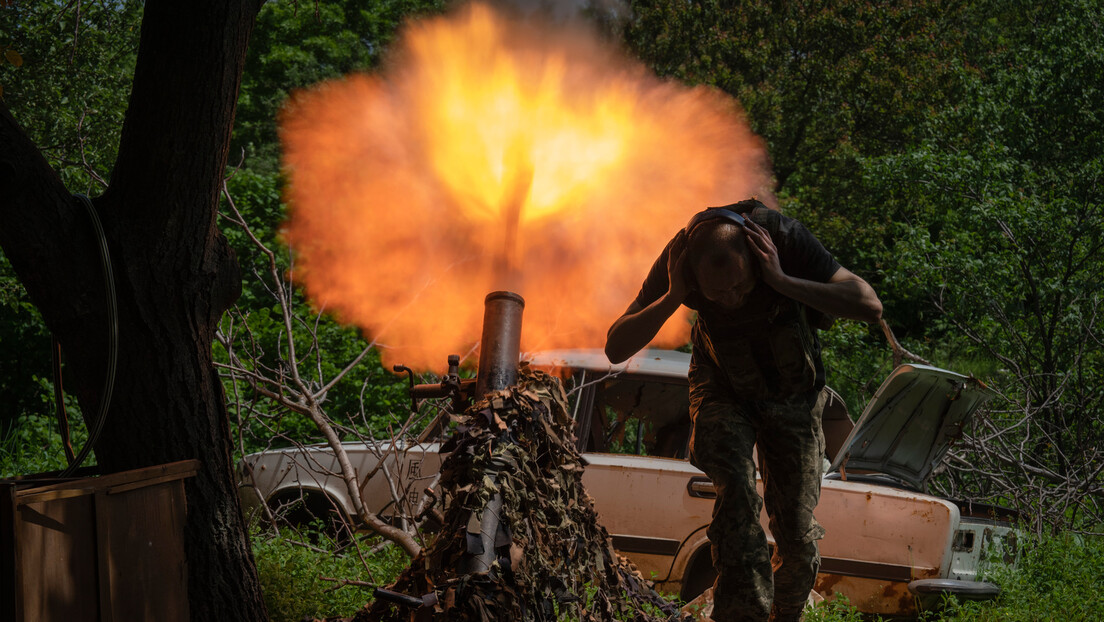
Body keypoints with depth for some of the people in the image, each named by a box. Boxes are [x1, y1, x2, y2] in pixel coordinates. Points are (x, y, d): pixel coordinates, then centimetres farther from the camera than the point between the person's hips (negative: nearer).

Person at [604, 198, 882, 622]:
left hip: (791, 393, 0)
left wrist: (781, 282, -43)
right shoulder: (679, 257, -27)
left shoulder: (784, 238, -30)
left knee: (797, 534, -1)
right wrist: (673, 298, -40)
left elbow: (870, 306, -37)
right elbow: (616, 348, -26)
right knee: (736, 486, -29)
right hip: (723, 391, 0)